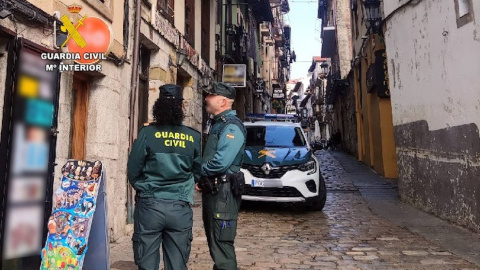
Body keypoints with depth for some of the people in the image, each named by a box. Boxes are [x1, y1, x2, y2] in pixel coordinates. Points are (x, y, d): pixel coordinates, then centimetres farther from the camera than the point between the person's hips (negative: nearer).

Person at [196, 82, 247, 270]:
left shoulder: (231, 126, -15)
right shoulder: (218, 124, 17)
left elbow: (221, 162, -26)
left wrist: (199, 172, -9)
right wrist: (201, 178, 5)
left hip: (222, 192, -10)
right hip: (212, 190, 10)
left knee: (221, 244, -4)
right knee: (214, 242, 19)